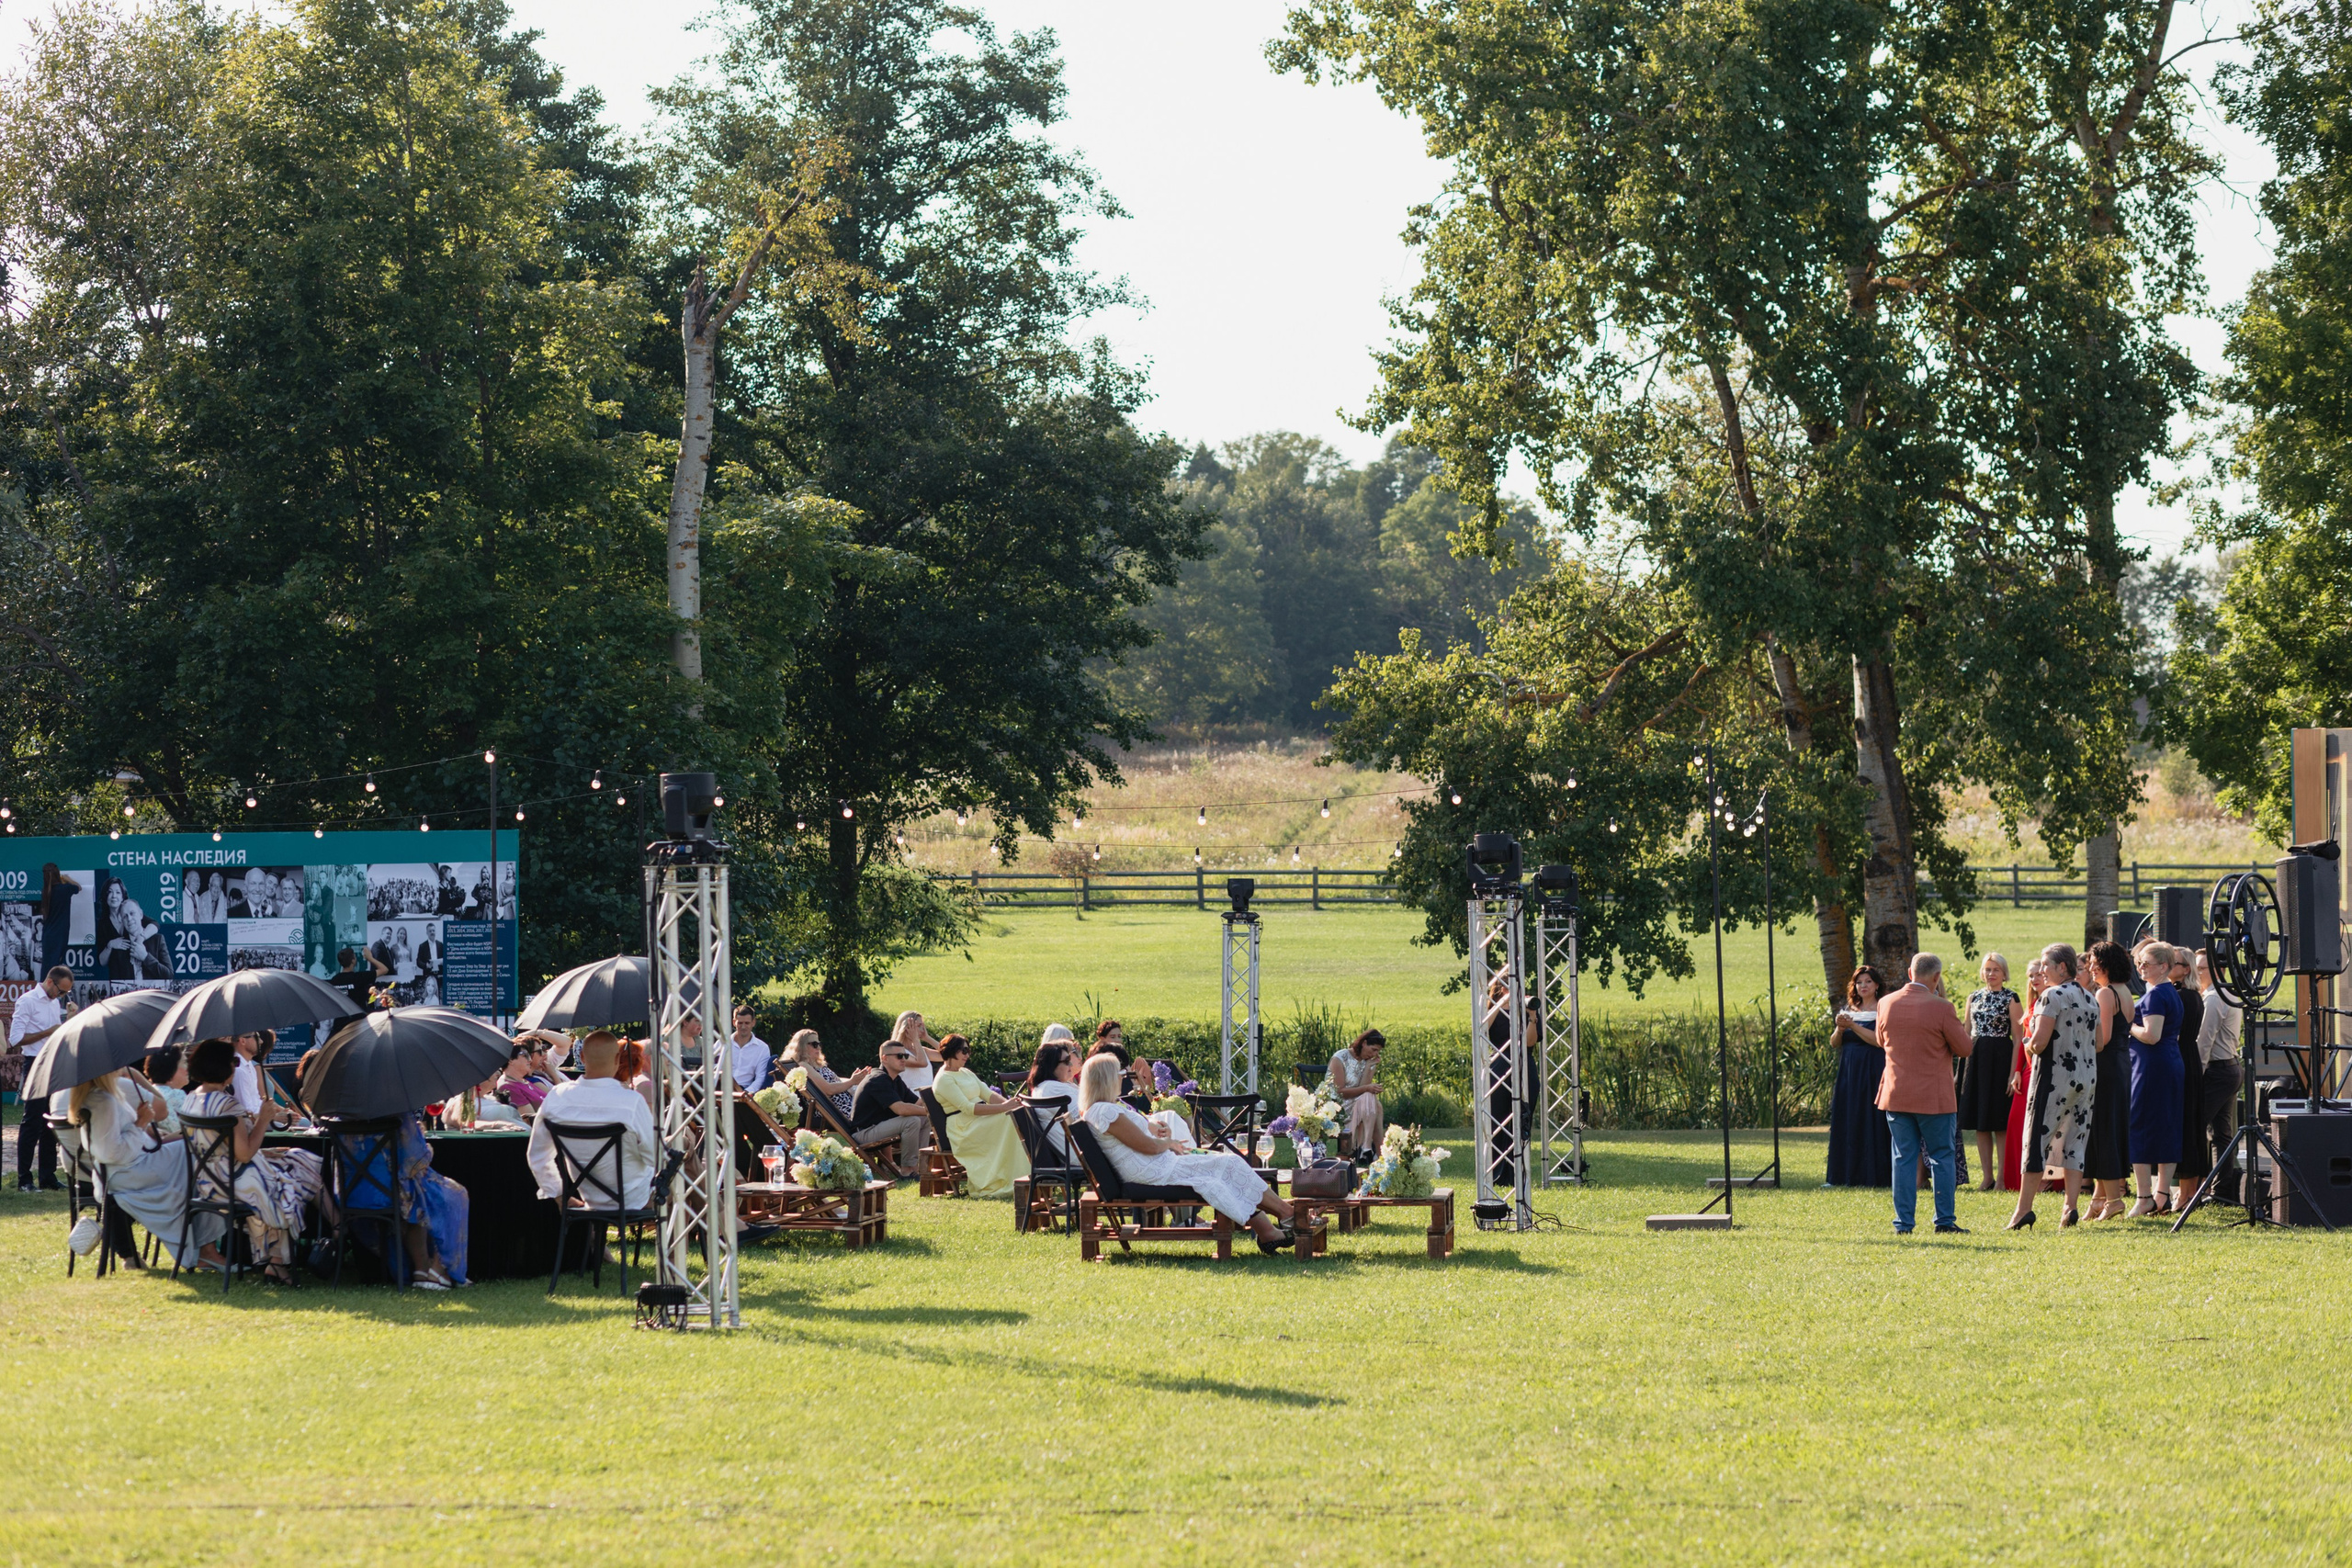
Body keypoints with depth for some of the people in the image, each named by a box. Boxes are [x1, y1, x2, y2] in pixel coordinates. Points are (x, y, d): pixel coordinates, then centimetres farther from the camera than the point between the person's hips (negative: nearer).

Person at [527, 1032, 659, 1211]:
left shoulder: (555, 1099, -12)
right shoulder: (632, 1102, -28)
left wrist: (556, 1193, 15)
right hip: (632, 1201, -5)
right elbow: (654, 1157, -17)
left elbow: (537, 1154, 1)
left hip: (589, 1201, 5)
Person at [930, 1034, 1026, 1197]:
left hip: (981, 1121, 9)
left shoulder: (965, 1072, 21)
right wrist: (1003, 1108, -23)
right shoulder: (944, 1080, -9)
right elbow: (968, 1108, -19)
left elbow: (988, 1094, 15)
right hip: (965, 1129, -9)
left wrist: (1008, 1103, -5)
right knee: (1008, 1122, -26)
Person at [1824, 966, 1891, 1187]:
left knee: (1870, 1122, -7)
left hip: (1871, 1071, -6)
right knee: (1845, 1123, 4)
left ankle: (1870, 1175, -5)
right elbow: (1835, 1043, 10)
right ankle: (1844, 1175, 6)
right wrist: (1840, 1028, -10)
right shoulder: (1849, 1010, 14)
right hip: (1848, 1070, 6)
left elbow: (1877, 1040, -15)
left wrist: (1852, 1026, -18)